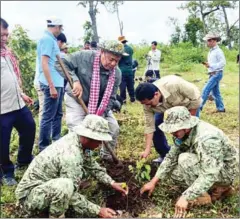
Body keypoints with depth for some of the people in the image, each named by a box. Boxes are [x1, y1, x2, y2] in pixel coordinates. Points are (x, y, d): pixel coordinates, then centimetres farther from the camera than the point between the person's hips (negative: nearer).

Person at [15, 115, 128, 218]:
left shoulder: (77, 139, -7)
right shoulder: (71, 156, -32)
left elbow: (92, 165, 9)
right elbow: (72, 196, -25)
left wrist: (112, 183, 8)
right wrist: (98, 211, -18)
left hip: (46, 183, 9)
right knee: (65, 186, -36)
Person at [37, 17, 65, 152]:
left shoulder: (51, 39, 15)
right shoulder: (47, 39, -13)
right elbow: (44, 63, -20)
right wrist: (51, 86, -23)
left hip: (58, 83, 10)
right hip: (52, 84, -10)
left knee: (57, 114, 18)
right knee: (48, 116, -3)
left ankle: (57, 141, 31)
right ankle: (44, 147, 7)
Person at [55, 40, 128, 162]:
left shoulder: (116, 74, -15)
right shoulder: (84, 56, -24)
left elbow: (110, 98, -13)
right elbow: (60, 63, -22)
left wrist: (99, 116, -25)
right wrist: (75, 80, -35)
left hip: (99, 104, 4)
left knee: (114, 129, 1)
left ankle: (107, 156, 27)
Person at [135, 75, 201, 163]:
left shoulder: (174, 84, -45)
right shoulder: (148, 102, -29)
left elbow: (196, 97, -30)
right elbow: (150, 126, -21)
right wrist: (147, 150, -22)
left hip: (187, 105, -3)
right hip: (168, 108, 4)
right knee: (156, 127, -4)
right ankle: (165, 155, 15)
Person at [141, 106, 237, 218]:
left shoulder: (207, 138, -35)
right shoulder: (182, 133, -9)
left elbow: (209, 175, -36)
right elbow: (171, 157, -2)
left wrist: (185, 197, -36)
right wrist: (154, 181, -5)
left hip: (225, 171, -8)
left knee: (185, 159, -28)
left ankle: (203, 195, -8)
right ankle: (217, 188, 5)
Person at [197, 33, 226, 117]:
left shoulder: (218, 51, -14)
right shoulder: (211, 51, 13)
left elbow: (223, 62, -20)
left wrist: (210, 65, -23)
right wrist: (207, 64, 0)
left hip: (216, 74, -9)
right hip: (212, 74, 9)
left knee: (205, 90, -12)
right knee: (215, 92, 13)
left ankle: (199, 107, -9)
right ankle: (220, 108, 22)